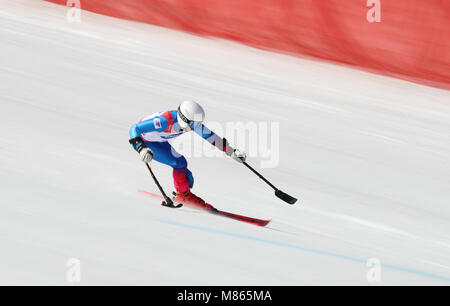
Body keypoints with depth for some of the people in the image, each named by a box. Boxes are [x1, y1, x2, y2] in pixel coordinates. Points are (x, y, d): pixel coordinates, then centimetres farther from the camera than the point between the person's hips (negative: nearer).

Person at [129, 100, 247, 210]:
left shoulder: (192, 122, -21)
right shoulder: (165, 121, -41)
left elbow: (209, 136, -7)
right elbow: (134, 129, -40)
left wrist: (231, 151, -8)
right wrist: (141, 149, -55)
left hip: (160, 141, 7)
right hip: (143, 141, -7)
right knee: (179, 163, -19)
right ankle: (183, 194, -1)